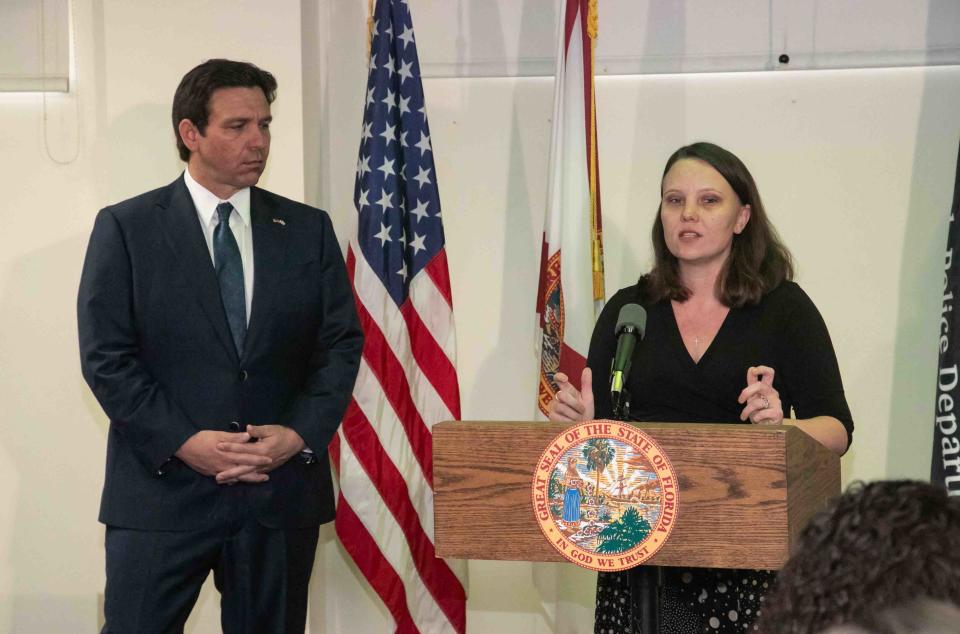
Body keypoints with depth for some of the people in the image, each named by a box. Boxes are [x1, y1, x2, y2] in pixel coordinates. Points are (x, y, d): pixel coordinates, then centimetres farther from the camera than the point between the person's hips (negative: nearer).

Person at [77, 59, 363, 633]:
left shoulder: (308, 230, 9)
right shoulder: (126, 229, 1)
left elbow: (342, 342, 6)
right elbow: (105, 356, -5)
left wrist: (300, 434, -10)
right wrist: (184, 443, -14)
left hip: (282, 492, 3)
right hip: (163, 489, -2)